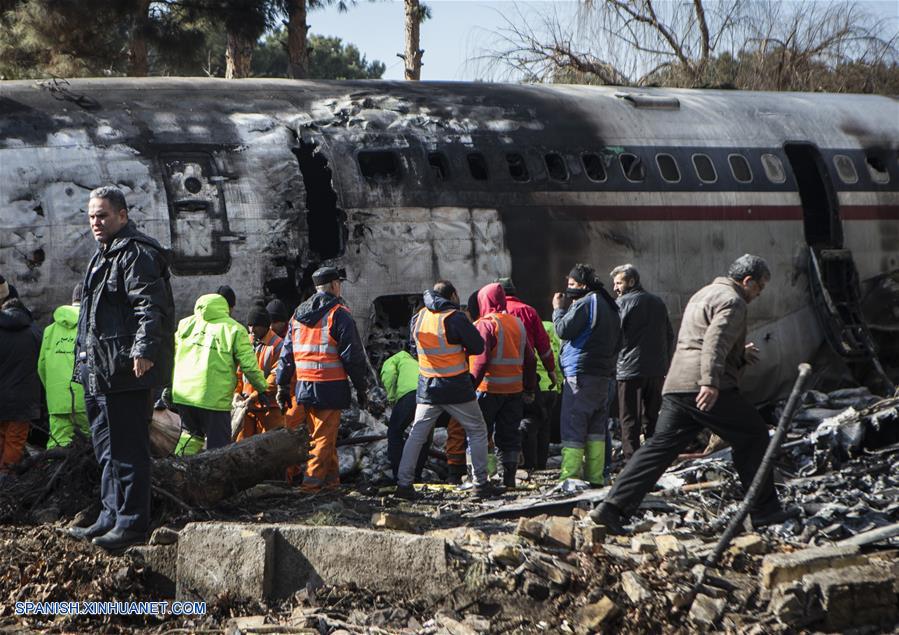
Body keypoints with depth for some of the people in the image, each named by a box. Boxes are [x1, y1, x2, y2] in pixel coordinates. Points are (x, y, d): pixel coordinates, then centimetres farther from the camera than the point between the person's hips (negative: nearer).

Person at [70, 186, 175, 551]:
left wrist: (144, 351, -30)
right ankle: (111, 517, 25)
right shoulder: (103, 257, 22)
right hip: (101, 371, 11)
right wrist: (84, 359, 29)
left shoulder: (137, 254, -11)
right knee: (108, 449, 17)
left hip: (127, 371, -11)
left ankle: (132, 523, -6)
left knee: (128, 449, -9)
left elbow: (151, 306, -21)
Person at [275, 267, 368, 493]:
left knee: (318, 433, 18)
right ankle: (312, 481, -9)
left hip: (305, 387, 6)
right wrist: (361, 388, -2)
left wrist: (283, 386, 19)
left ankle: (331, 478, 25)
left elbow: (287, 354, 15)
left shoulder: (298, 315, 13)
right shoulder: (339, 314, -7)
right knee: (324, 436, -3)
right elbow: (352, 355, -9)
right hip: (331, 387, -6)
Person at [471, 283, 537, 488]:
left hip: (489, 389, -6)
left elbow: (481, 359, -19)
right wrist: (530, 389, 18)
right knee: (509, 435, 11)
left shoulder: (485, 324, -10)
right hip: (515, 390, 6)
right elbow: (530, 359, 13)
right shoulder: (518, 323, 11)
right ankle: (509, 477, 9)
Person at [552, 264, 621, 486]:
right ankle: (595, 476, 9)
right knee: (596, 428, 10)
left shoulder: (585, 303, -11)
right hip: (604, 374, 9)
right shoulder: (609, 305, 19)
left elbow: (563, 330, -15)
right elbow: (615, 342, 22)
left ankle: (570, 477, -12)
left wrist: (558, 309, -1)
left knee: (573, 427, -8)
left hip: (581, 374, -9)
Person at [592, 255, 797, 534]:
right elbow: (715, 340, -21)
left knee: (660, 445, 4)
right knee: (753, 436, 5)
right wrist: (710, 382, -30)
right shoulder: (732, 301, -4)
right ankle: (764, 510, 9)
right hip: (707, 389, -9)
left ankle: (613, 508, -6)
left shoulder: (703, 295, 29)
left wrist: (741, 355, 31)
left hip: (676, 386, 9)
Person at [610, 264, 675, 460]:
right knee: (653, 417, 13)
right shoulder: (658, 302, 15)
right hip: (657, 370, 6)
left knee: (629, 419, -2)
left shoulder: (623, 303, -5)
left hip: (630, 369, -6)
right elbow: (669, 335, 18)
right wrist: (665, 365, 21)